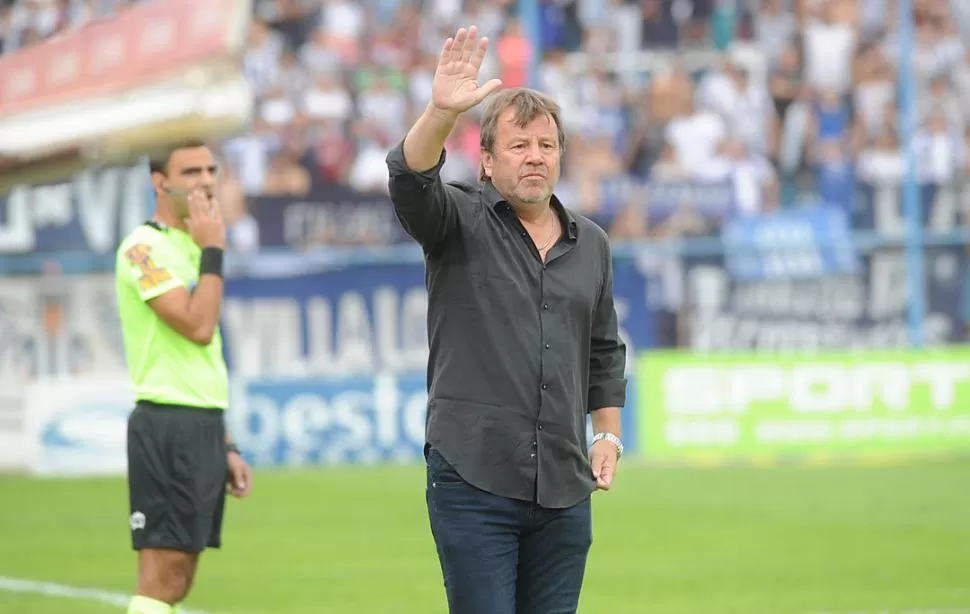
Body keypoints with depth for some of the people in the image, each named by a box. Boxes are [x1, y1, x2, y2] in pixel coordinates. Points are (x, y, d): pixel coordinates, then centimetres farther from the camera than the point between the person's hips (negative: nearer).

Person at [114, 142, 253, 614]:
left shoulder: (190, 250, 19)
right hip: (168, 427, -9)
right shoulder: (145, 248, -9)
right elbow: (198, 326, -21)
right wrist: (214, 251, -11)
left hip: (205, 430, 9)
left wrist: (225, 447, 20)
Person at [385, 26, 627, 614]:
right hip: (473, 480, -4)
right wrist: (442, 112, -37)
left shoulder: (591, 245, 14)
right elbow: (410, 179, -20)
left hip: (564, 487, 4)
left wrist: (609, 435, 13)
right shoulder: (461, 222, 1)